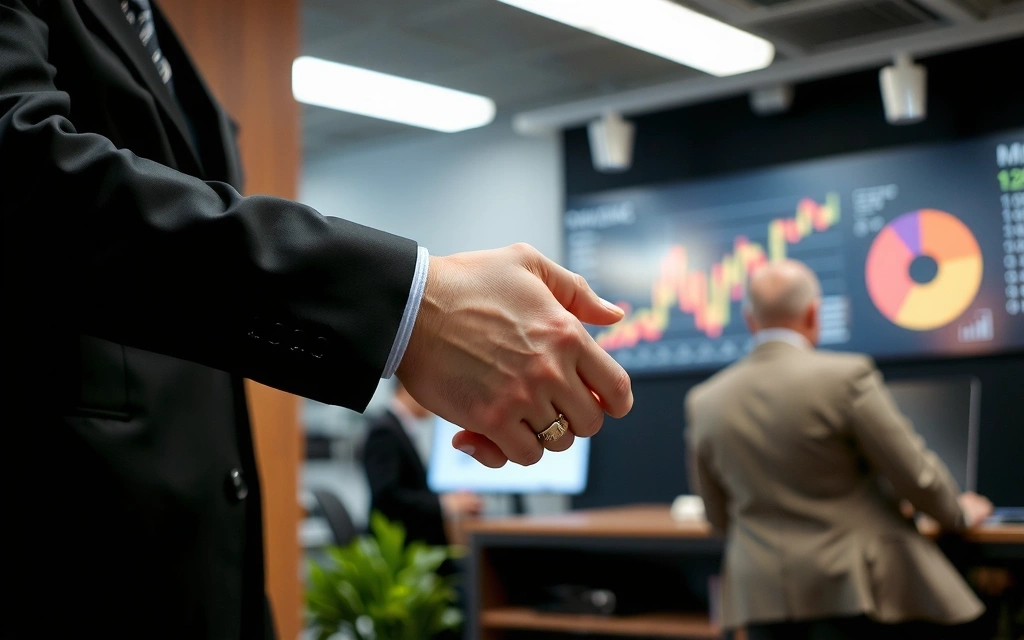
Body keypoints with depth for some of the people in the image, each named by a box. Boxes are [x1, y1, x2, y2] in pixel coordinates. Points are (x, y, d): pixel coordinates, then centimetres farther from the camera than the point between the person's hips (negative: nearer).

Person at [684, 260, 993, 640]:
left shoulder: (703, 402, 1)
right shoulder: (846, 377, -13)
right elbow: (914, 474, -6)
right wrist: (959, 513, 15)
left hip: (760, 596, 4)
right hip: (853, 591, -4)